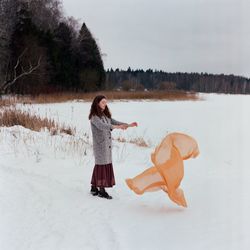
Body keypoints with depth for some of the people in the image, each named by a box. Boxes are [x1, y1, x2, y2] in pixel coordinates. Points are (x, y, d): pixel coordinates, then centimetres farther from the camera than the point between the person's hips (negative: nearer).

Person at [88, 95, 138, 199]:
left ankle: (94, 188, 19)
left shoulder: (106, 116, 14)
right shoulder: (94, 117, -11)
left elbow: (115, 122, 9)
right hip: (100, 145, -7)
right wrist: (117, 127, -38)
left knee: (99, 166, 11)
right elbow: (101, 126, -27)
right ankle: (101, 190, 3)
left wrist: (129, 125, -5)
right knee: (102, 166, -4)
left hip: (107, 145, 7)